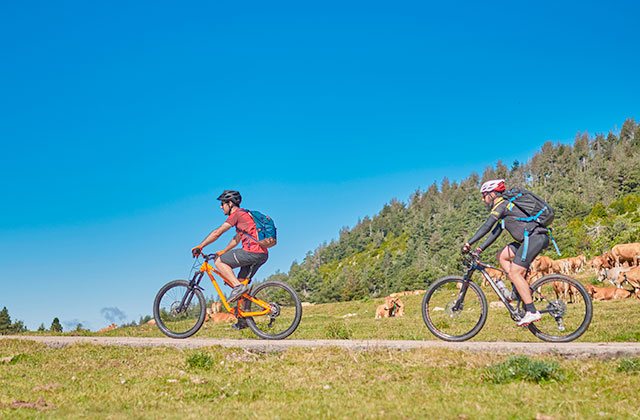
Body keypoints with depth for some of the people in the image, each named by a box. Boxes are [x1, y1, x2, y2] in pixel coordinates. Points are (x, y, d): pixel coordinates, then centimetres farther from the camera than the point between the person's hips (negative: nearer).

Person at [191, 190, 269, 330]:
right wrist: (223, 251, 32)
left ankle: (238, 287, -14)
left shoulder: (237, 213, -3)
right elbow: (237, 239, 33)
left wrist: (199, 246, 1)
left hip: (253, 251, -10)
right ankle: (244, 318, 15)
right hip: (262, 254, 10)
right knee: (243, 281, 15)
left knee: (219, 262, -3)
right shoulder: (243, 214, 26)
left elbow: (217, 233, -5)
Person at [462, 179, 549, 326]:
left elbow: (487, 227, -16)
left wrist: (469, 243, -16)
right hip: (534, 238, 10)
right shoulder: (505, 206, 25)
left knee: (514, 272, -13)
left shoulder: (501, 205, -5)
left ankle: (532, 312, -16)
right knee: (502, 257, 14)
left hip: (535, 237, -10)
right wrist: (480, 249, 17)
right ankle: (520, 289, 7)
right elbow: (495, 232, 23)